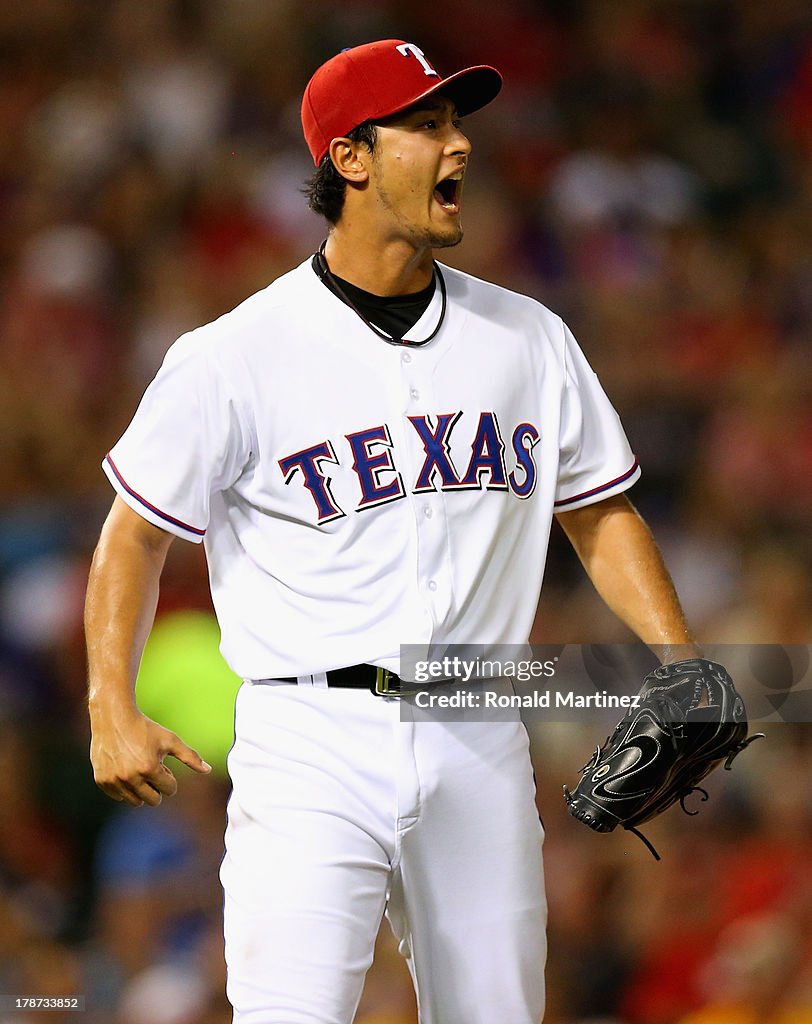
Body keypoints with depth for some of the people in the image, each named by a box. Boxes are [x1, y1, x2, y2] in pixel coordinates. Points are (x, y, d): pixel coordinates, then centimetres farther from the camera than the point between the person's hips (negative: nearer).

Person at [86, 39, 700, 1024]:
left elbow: (600, 511, 17)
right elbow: (137, 533, 2)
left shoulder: (528, 340, 10)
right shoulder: (237, 356, -3)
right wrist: (112, 708, -10)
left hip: (480, 748, 4)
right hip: (313, 747, -4)